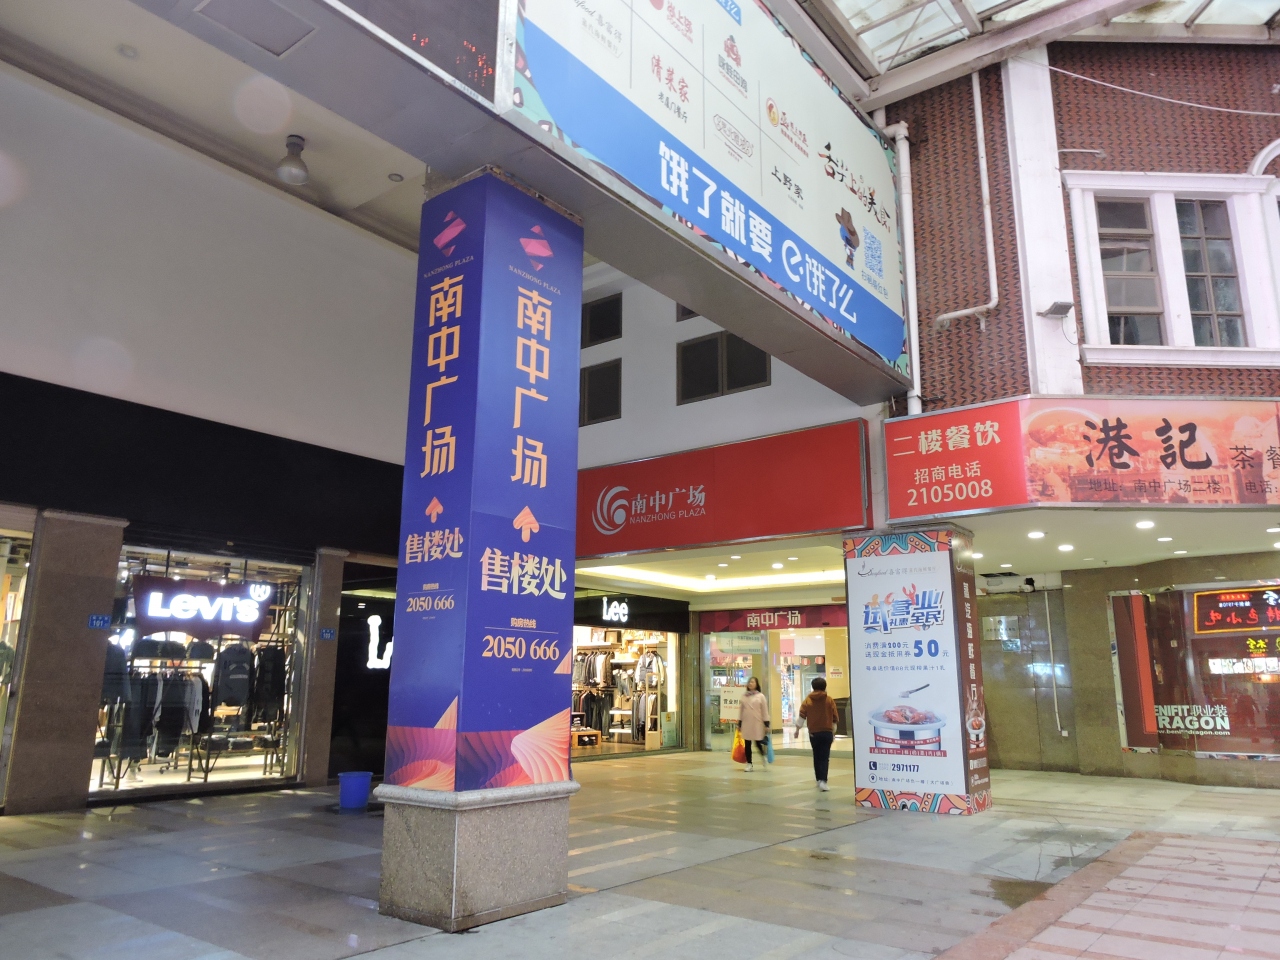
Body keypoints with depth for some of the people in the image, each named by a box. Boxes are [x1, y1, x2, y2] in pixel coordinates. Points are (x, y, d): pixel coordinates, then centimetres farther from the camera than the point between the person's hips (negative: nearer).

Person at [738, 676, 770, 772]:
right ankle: (749, 764, 11)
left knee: (758, 743, -2)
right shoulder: (744, 696, 9)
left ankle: (764, 758, 25)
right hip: (746, 723, 4)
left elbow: (765, 711, -3)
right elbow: (741, 710, 13)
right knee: (747, 744, 4)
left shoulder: (760, 696, -1)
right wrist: (739, 723, 11)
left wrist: (766, 724, -7)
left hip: (757, 723, -4)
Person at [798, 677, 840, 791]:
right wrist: (834, 732, 15)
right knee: (825, 757, -2)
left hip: (813, 733, 2)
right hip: (827, 732, -2)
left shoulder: (808, 700, 1)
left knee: (817, 757, 16)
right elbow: (835, 718, 3)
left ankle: (819, 780, 22)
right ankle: (823, 781, -17)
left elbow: (802, 716, -5)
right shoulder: (829, 700, 0)